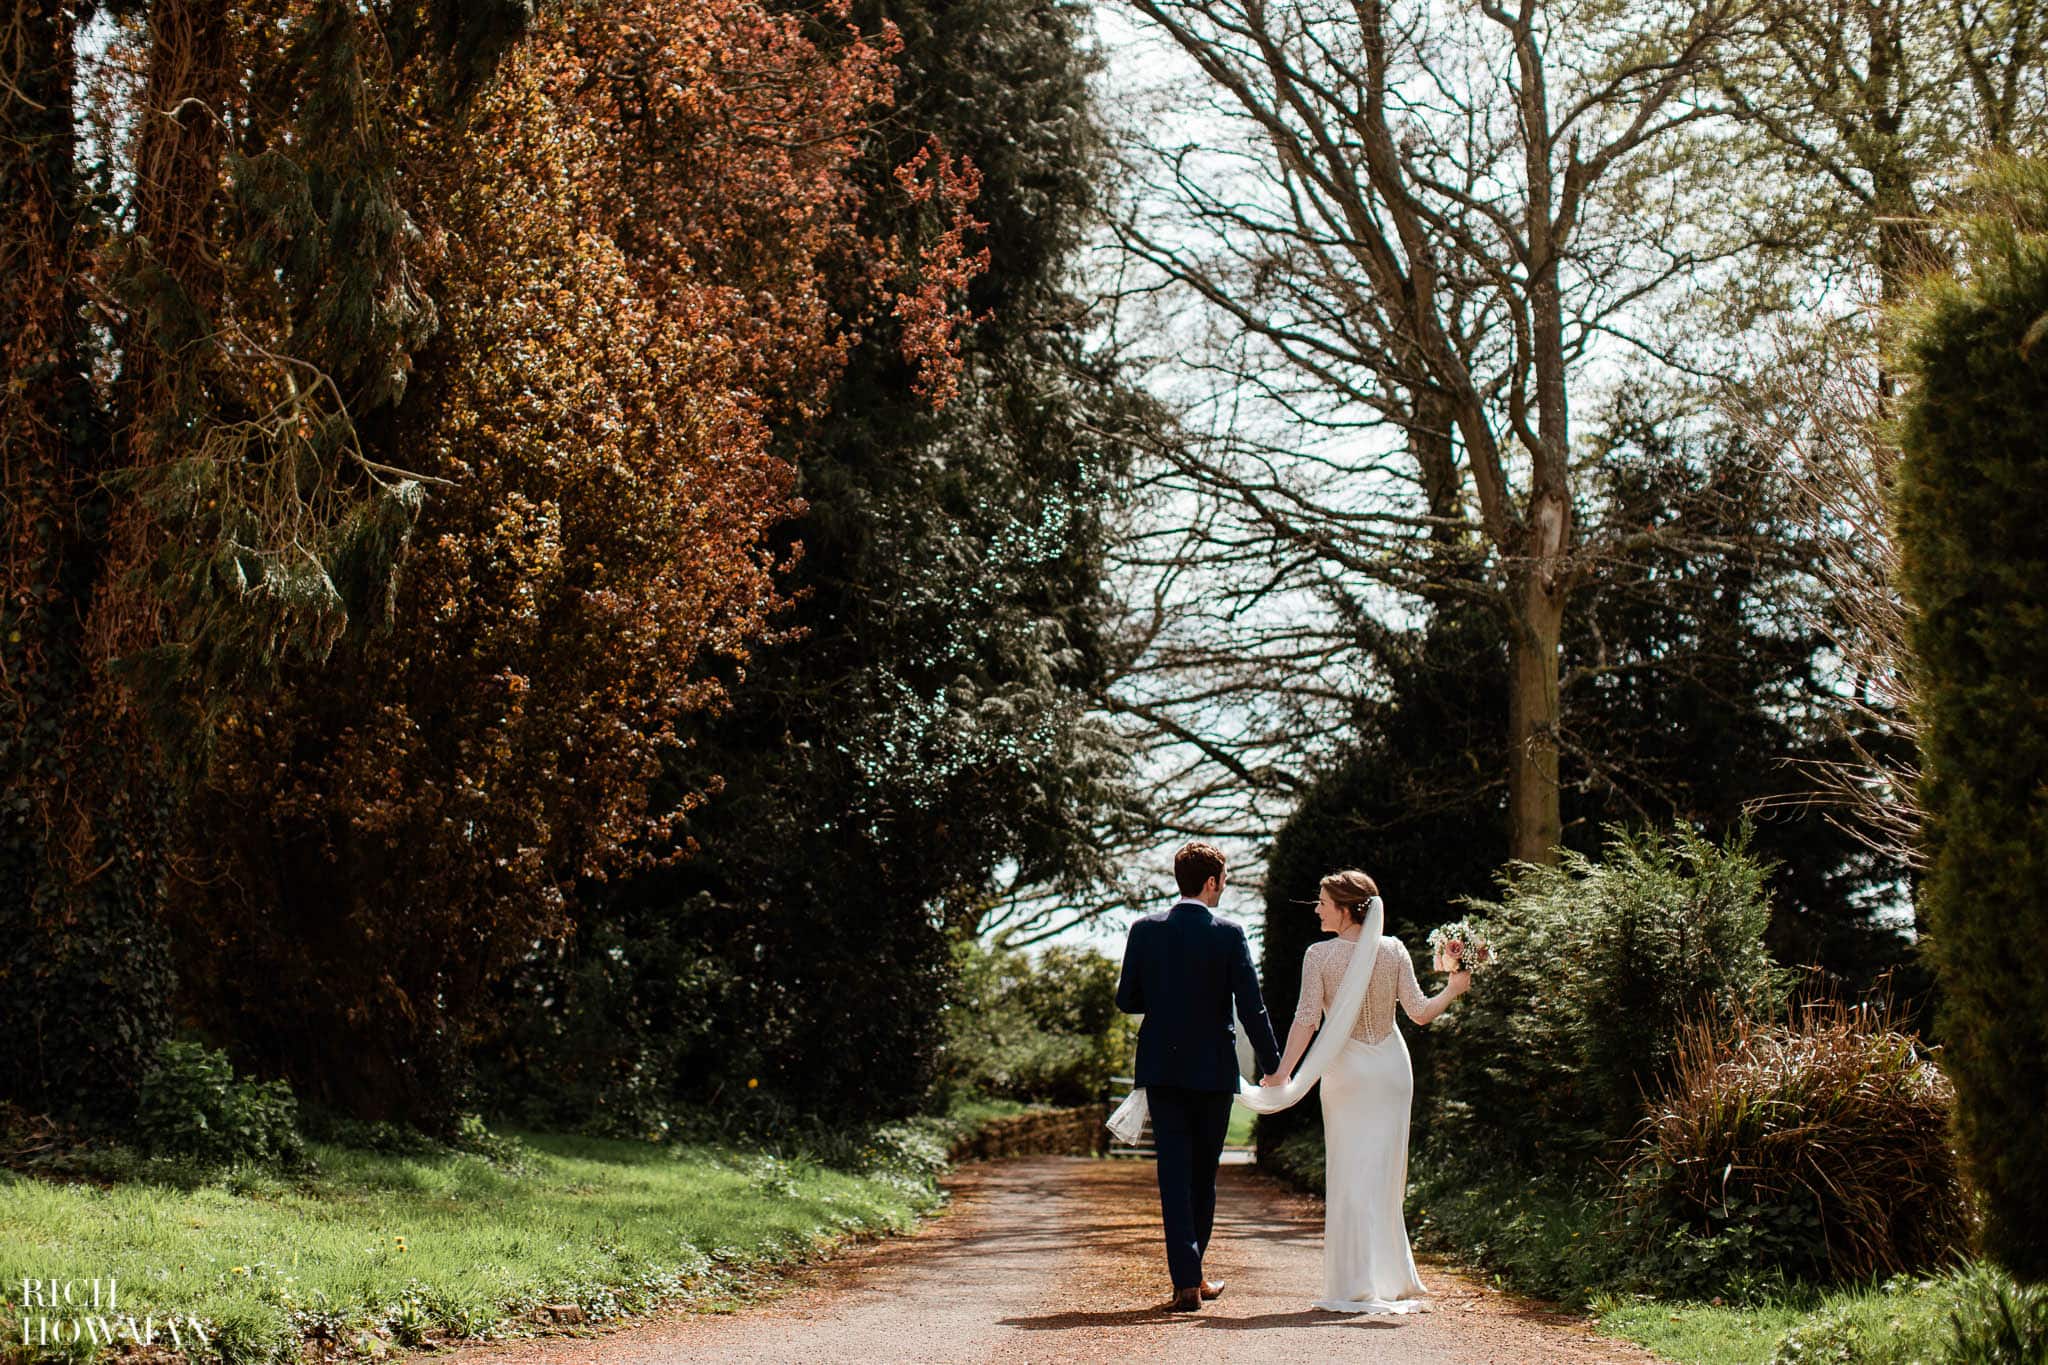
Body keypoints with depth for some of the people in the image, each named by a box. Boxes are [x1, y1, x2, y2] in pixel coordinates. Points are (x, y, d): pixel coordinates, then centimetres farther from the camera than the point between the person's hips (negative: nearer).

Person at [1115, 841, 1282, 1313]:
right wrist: (1272, 1067, -3)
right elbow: (1251, 1008, -9)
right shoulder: (1228, 934, -7)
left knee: (1174, 1172, 1)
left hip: (1161, 1066, 1)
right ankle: (1192, 1271, 24)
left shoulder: (1145, 930, 0)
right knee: (1204, 1173, 14)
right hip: (1212, 1067, -1)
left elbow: (1126, 1000, 2)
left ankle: (1185, 1282, -6)